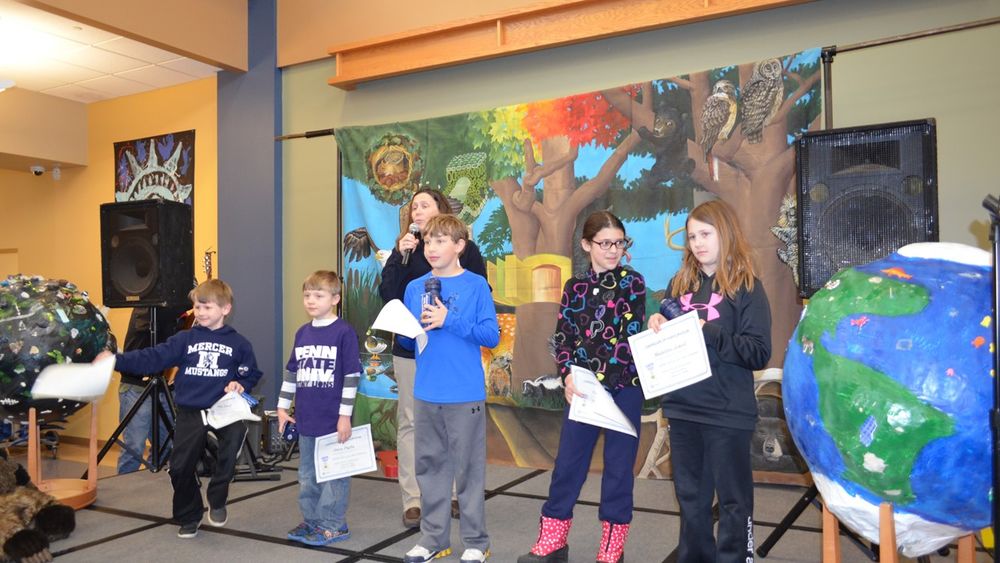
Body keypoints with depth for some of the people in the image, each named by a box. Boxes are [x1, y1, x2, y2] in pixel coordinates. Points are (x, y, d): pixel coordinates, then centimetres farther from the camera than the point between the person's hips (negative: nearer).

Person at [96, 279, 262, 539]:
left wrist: (240, 385, -10)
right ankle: (188, 517, 28)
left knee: (236, 434, -31)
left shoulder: (238, 343, 3)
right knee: (181, 467, 1)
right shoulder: (184, 339, 5)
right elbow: (152, 358, -4)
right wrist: (116, 360, -15)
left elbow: (251, 374, 10)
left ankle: (217, 501, -10)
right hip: (190, 412, 2)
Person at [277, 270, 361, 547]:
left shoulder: (344, 332, -10)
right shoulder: (302, 333, 9)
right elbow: (291, 372, 16)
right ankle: (311, 520, 30)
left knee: (333, 474, 4)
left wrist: (345, 415, -12)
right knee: (307, 474, 16)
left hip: (333, 420, -6)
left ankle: (333, 525, 16)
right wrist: (282, 407, 13)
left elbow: (351, 375, -11)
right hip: (305, 419, 6)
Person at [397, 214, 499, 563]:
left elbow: (492, 336, -10)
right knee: (430, 466, 13)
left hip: (465, 395, -4)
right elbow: (406, 341, 12)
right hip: (425, 394, 4)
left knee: (468, 468, 5)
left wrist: (450, 321, -18)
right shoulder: (415, 288, 7)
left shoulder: (476, 285, -5)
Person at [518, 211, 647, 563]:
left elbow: (631, 336, -8)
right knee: (567, 464, 7)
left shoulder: (633, 282, 0)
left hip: (624, 387, -2)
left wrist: (600, 376, -15)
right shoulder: (575, 287, 7)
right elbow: (563, 338, 3)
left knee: (618, 468, 6)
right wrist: (568, 376, -13)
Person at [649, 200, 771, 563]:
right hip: (682, 409, 5)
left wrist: (708, 332, -21)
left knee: (733, 500, 7)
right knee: (690, 497, 16)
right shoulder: (680, 283, 9)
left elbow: (759, 354, -13)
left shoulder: (746, 287, -5)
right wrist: (659, 326, -3)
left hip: (727, 413, -5)